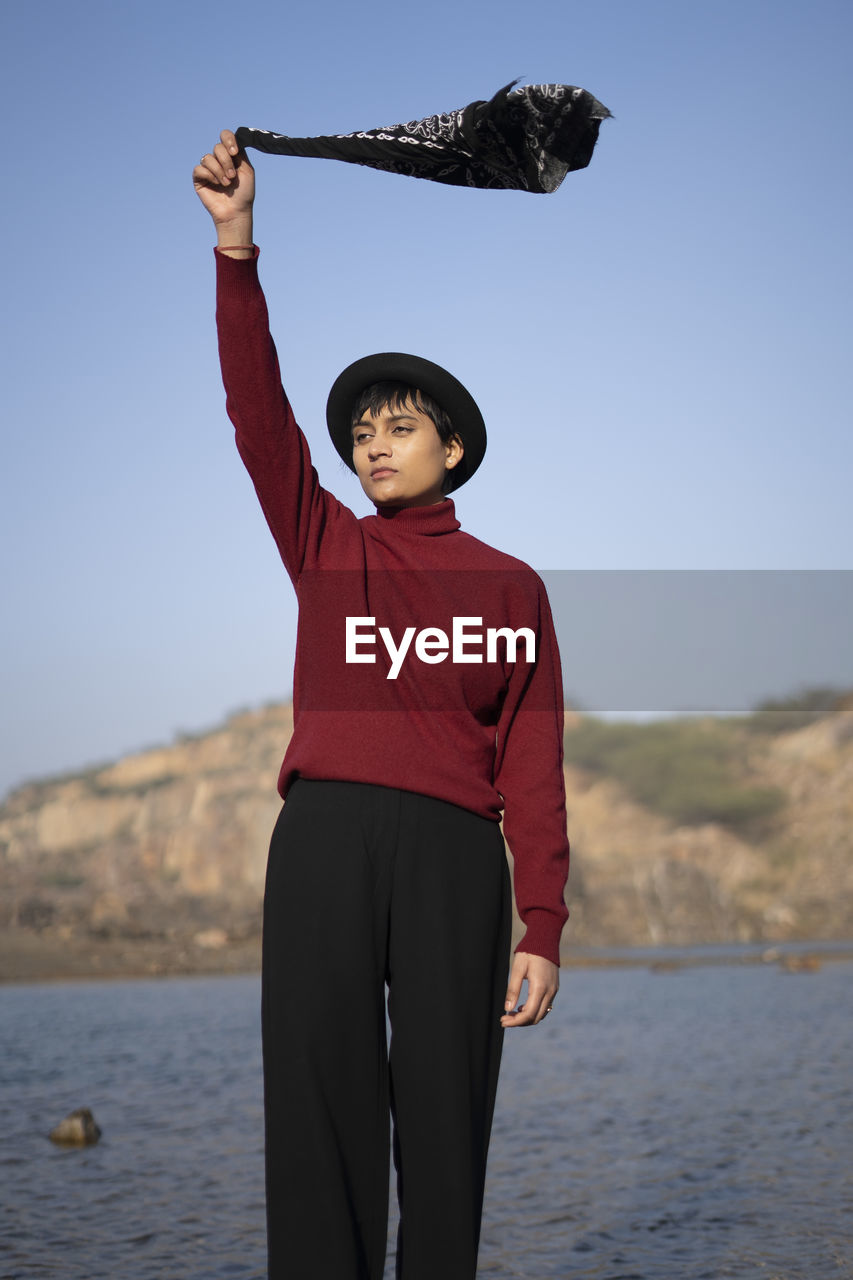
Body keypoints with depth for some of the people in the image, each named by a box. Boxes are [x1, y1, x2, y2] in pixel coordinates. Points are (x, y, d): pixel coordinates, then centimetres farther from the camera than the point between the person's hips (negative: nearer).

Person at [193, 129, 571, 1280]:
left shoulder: (510, 586, 11)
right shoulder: (324, 549, 15)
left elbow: (533, 765, 5)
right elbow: (258, 410, 3)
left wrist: (544, 928, -4)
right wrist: (236, 245, -7)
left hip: (453, 849, -1)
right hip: (324, 836, 1)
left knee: (446, 1109, 0)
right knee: (320, 1097, -1)